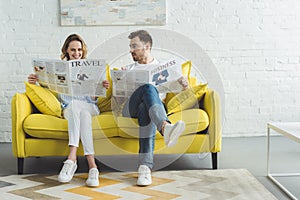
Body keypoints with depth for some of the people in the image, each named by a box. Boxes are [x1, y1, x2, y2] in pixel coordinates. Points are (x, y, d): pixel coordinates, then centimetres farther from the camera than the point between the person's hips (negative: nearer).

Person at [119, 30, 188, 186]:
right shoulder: (129, 69, 31)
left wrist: (183, 85, -7)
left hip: (149, 106, 0)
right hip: (130, 107, 0)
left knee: (146, 108, -41)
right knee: (148, 88, -35)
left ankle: (145, 166, -54)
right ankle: (165, 127, -65)